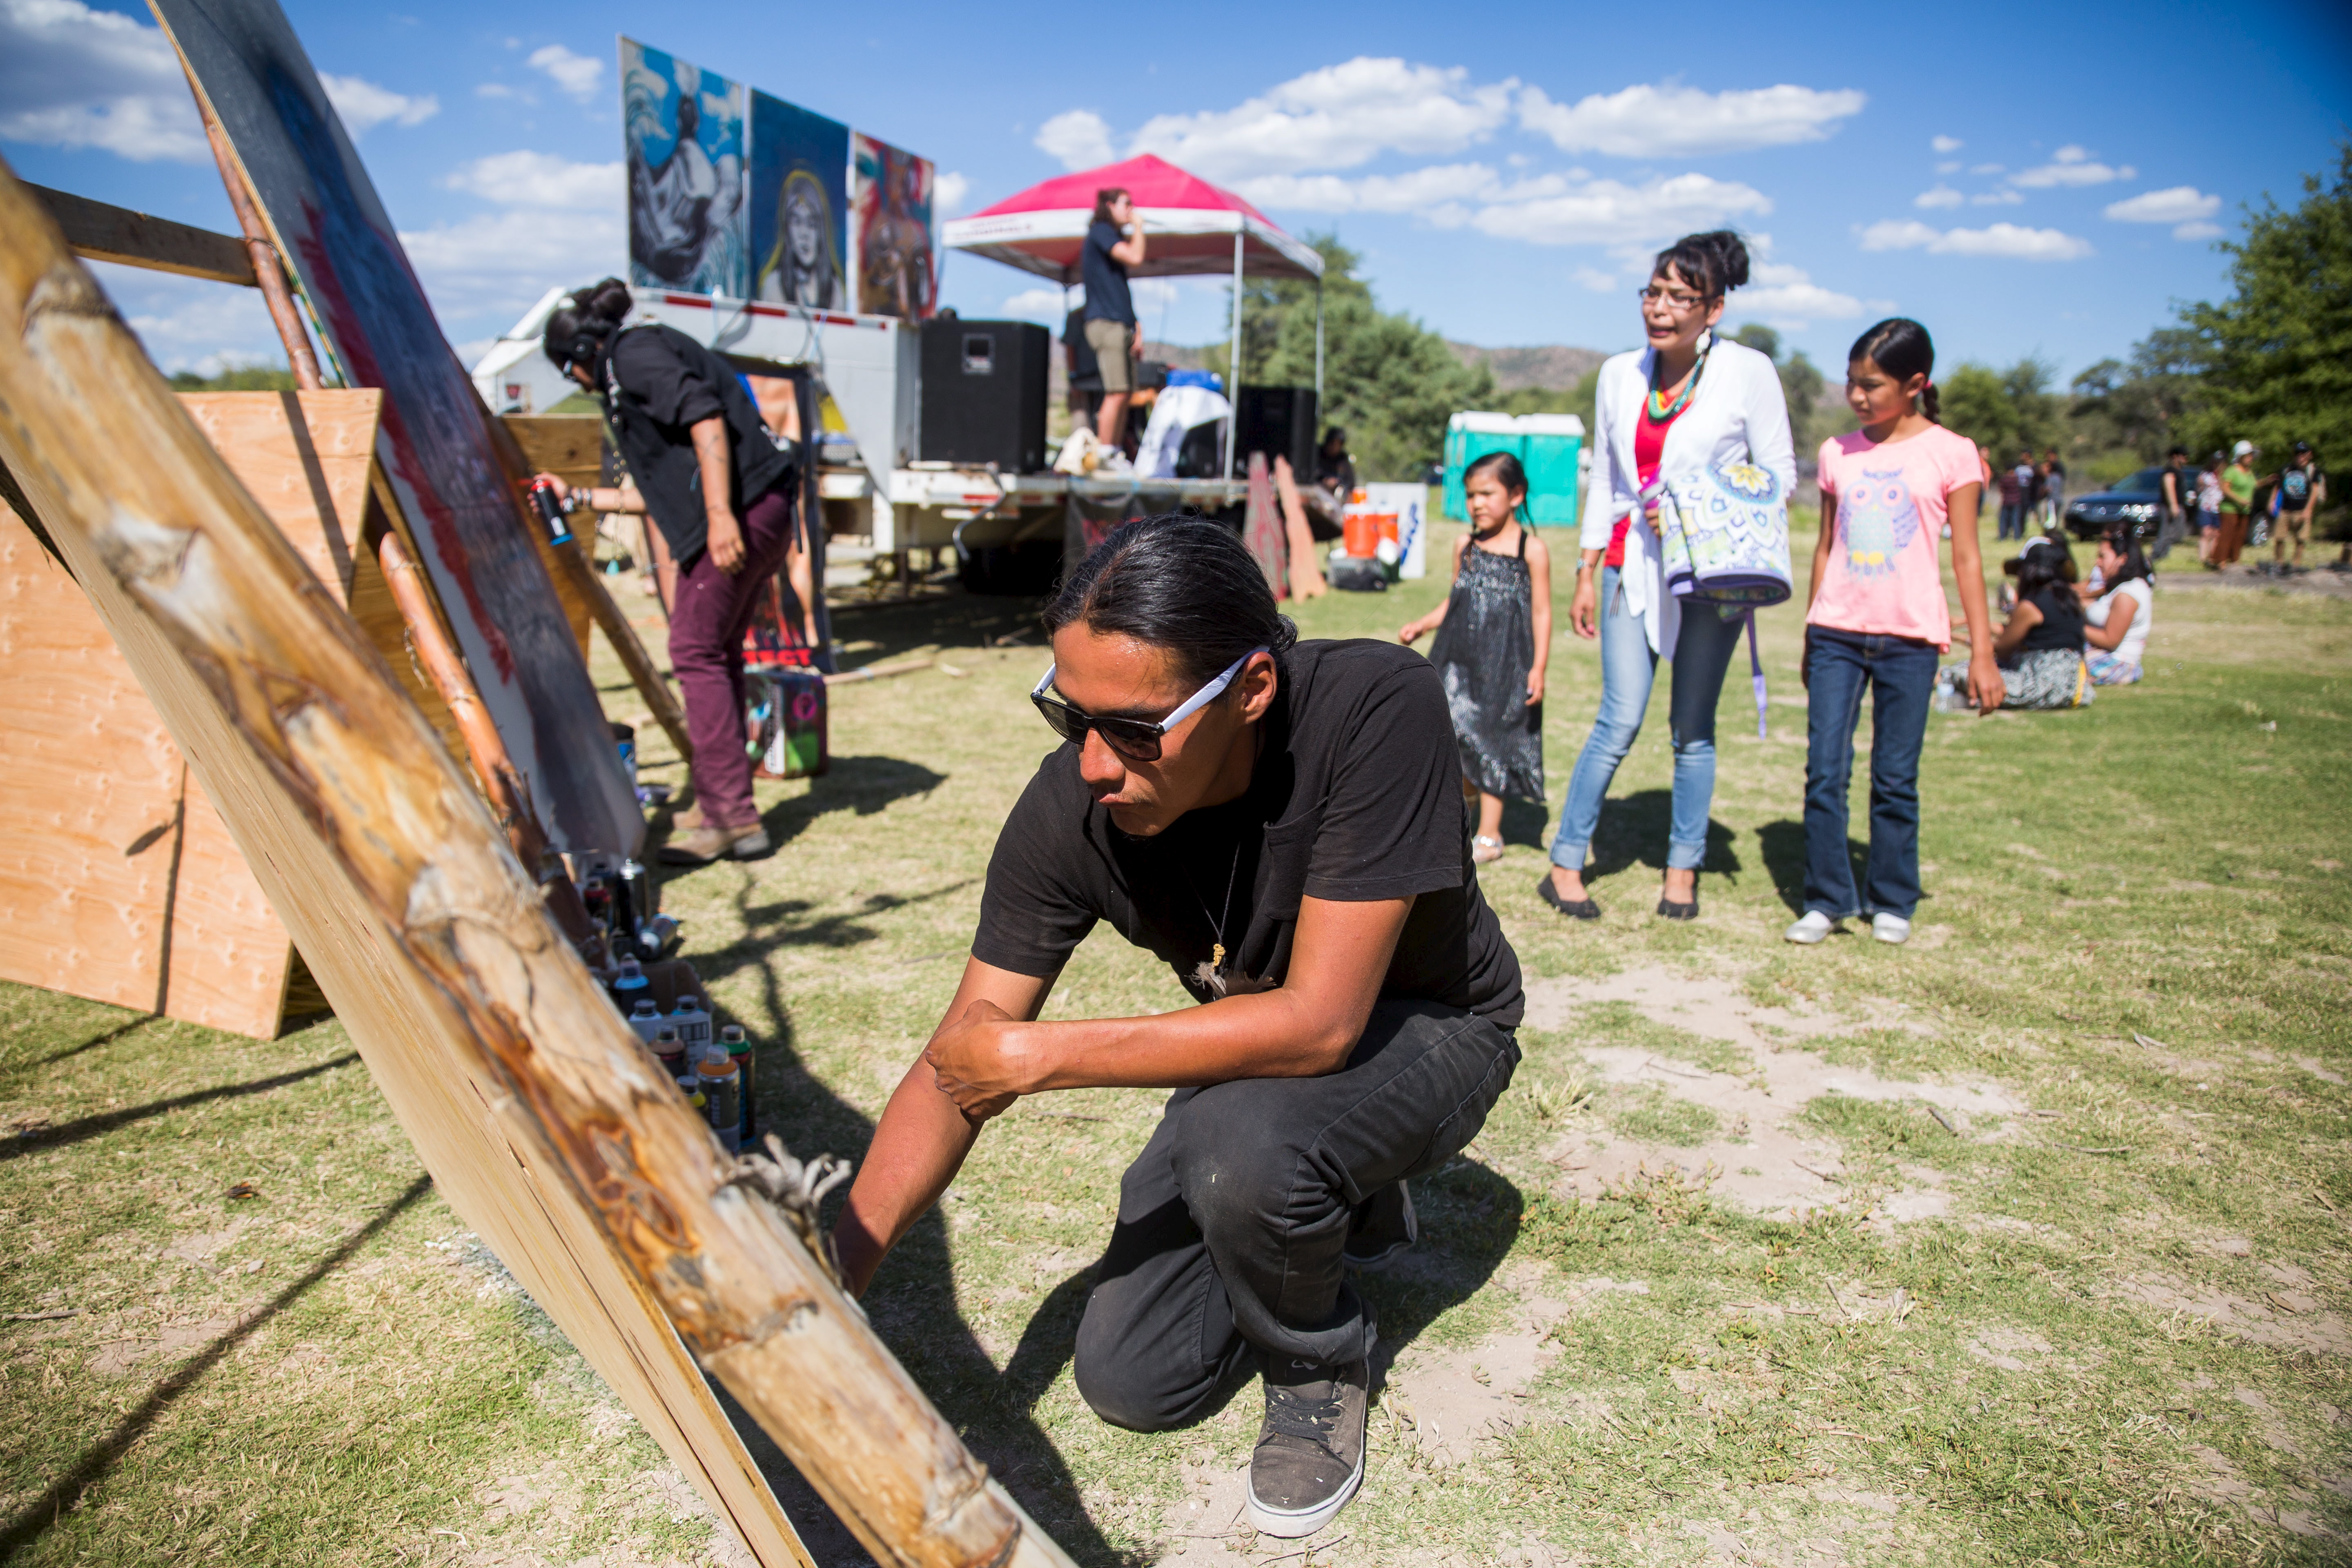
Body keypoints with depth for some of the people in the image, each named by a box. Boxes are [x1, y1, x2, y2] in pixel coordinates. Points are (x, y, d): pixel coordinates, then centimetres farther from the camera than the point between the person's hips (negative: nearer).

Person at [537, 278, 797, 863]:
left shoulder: (634, 354, 0)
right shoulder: (632, 374, 31)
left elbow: (706, 415, -18)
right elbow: (661, 492, 34)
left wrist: (720, 514, -25)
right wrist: (578, 497, 39)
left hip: (739, 511, -10)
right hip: (762, 511, 10)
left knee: (696, 651, -8)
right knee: (718, 653, 12)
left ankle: (731, 817, -8)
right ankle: (727, 810, 17)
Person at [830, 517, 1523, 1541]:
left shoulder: (1377, 706, -36)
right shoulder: (1069, 807, -24)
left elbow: (1321, 1018, -37)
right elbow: (961, 1059, -17)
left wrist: (1041, 1057, -34)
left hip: (1425, 1028, -4)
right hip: (1264, 1048, 5)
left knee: (1238, 1143, -37)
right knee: (1131, 1385, 2)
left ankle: (1319, 1368, -2)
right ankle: (1347, 1202, 26)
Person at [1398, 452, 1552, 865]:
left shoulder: (1532, 550, -6)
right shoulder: (1465, 545, 8)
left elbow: (1542, 613, -5)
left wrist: (1538, 668, -11)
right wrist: (1422, 626, 4)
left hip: (1505, 664, -4)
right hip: (1459, 660, 4)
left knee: (1490, 745, 2)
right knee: (1452, 742, 5)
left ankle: (1489, 835, 13)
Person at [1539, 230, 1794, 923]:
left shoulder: (1749, 371, -2)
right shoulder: (1619, 375, 8)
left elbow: (1780, 474, 0)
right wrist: (1586, 574, 12)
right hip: (1633, 565, 2)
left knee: (1694, 726, 5)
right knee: (1621, 718, -5)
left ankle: (1683, 868, 19)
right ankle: (1565, 864, 5)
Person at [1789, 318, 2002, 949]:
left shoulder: (1950, 454, -1)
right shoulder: (1838, 453, 8)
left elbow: (1966, 558, 0)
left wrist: (1982, 651, -3)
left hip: (1909, 637, -2)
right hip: (1837, 633, 2)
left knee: (1896, 779, 4)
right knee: (1824, 772, -3)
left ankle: (1892, 902, 18)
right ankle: (1827, 898, 9)